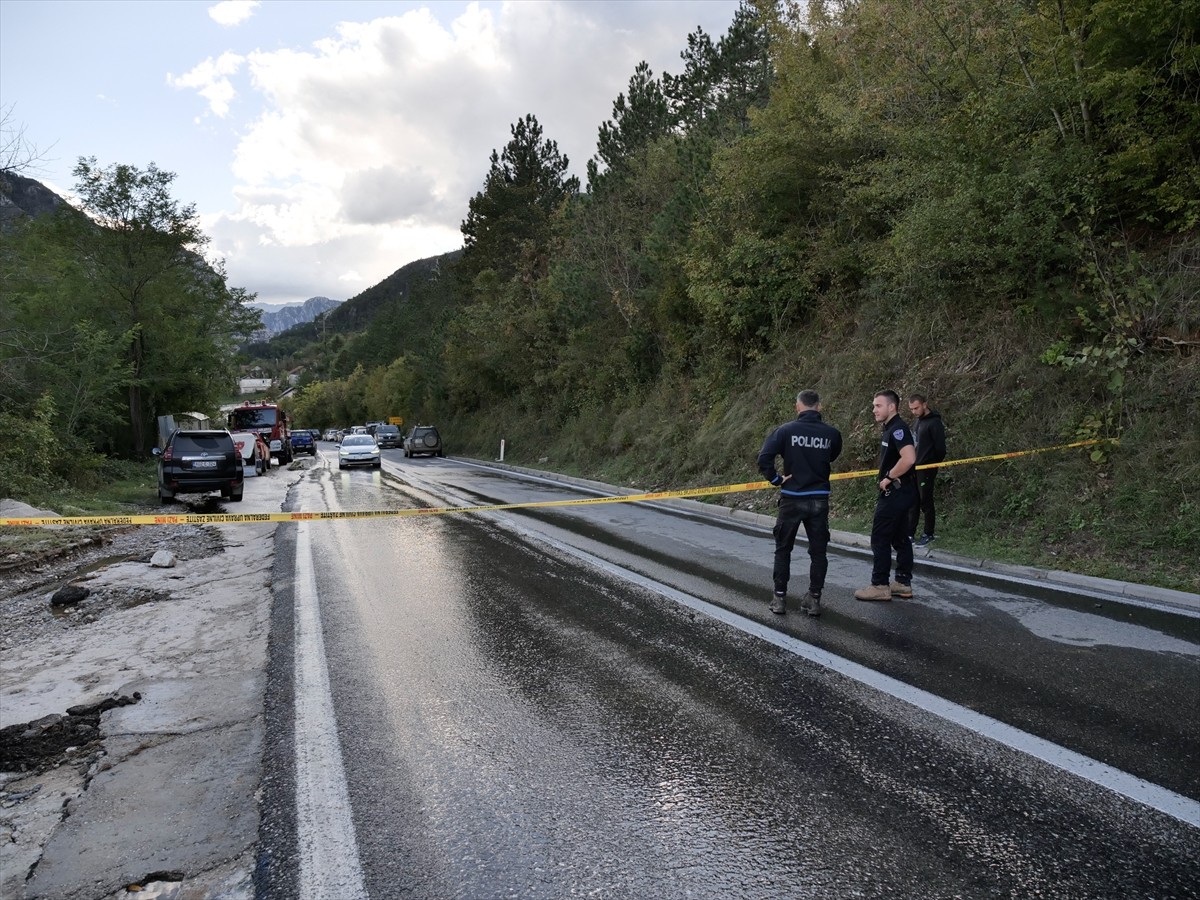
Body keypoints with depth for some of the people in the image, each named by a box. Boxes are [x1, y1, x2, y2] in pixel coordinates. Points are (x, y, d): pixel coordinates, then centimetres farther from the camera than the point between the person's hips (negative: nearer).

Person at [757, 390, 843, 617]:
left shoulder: (786, 431, -10)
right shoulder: (832, 434, -4)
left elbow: (764, 458, -17)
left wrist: (775, 479, -6)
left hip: (792, 499, -1)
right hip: (819, 500, 1)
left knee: (783, 550, 12)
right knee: (818, 551, 12)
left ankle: (779, 598, 14)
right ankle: (814, 599, 16)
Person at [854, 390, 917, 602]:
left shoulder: (898, 428, -18)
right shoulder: (891, 428, 14)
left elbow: (909, 458, -32)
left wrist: (888, 478, -21)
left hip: (895, 492, -10)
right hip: (898, 492, 10)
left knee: (880, 539, -4)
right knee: (900, 538, 13)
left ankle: (880, 586, 2)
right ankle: (903, 583, 19)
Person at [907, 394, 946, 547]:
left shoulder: (934, 423, -14)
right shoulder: (916, 420, 11)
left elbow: (940, 447, -14)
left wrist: (933, 465, -6)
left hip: (926, 469, -8)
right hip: (914, 467, 8)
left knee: (925, 501, 1)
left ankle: (928, 534, 12)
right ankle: (910, 532, 16)